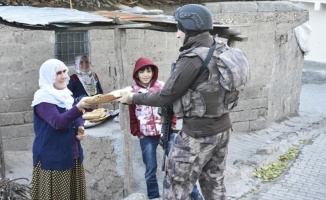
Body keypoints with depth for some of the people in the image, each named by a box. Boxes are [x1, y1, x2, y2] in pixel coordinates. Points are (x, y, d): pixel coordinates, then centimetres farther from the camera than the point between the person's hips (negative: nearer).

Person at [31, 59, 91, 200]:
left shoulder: (66, 95, 9)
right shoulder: (43, 99, -15)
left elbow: (75, 118, 18)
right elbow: (58, 121, -29)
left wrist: (80, 128, -4)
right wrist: (78, 107, -42)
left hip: (72, 155, 7)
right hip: (52, 158, -7)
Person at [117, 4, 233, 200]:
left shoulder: (192, 59, -20)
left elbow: (165, 96, -15)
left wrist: (133, 98, -2)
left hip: (198, 134, -8)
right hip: (222, 129, 8)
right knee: (215, 184, 19)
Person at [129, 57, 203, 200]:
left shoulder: (162, 87, -2)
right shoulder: (133, 92, -1)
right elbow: (132, 117, 5)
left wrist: (171, 125, -3)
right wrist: (138, 133, 0)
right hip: (147, 137, 1)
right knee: (150, 169, 7)